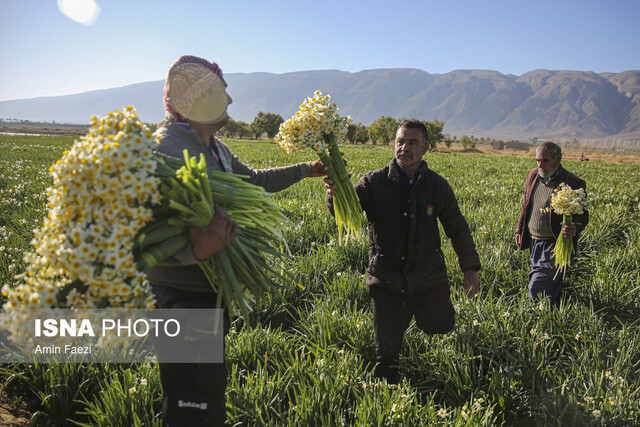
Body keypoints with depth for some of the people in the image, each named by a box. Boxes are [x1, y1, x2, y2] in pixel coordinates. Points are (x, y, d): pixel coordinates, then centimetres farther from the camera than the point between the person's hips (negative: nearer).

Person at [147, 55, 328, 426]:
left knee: (210, 394, 23)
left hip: (212, 293, 10)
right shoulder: (167, 150, -21)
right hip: (184, 300, -10)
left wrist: (306, 170, 33)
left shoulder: (216, 149, 10)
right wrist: (197, 251, -43)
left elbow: (254, 180, 28)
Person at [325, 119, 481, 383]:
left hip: (429, 279, 1)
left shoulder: (437, 185, 1)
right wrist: (336, 193, -42)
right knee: (386, 352, 9)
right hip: (387, 282, -1)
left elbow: (458, 229, 10)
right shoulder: (374, 182, -6)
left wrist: (470, 267, 8)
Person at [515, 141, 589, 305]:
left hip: (555, 244, -6)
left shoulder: (574, 183, -13)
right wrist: (519, 229, 17)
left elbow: (582, 215, -8)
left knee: (537, 286, -10)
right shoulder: (532, 175, 5)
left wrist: (575, 228, -29)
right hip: (533, 241, 6)